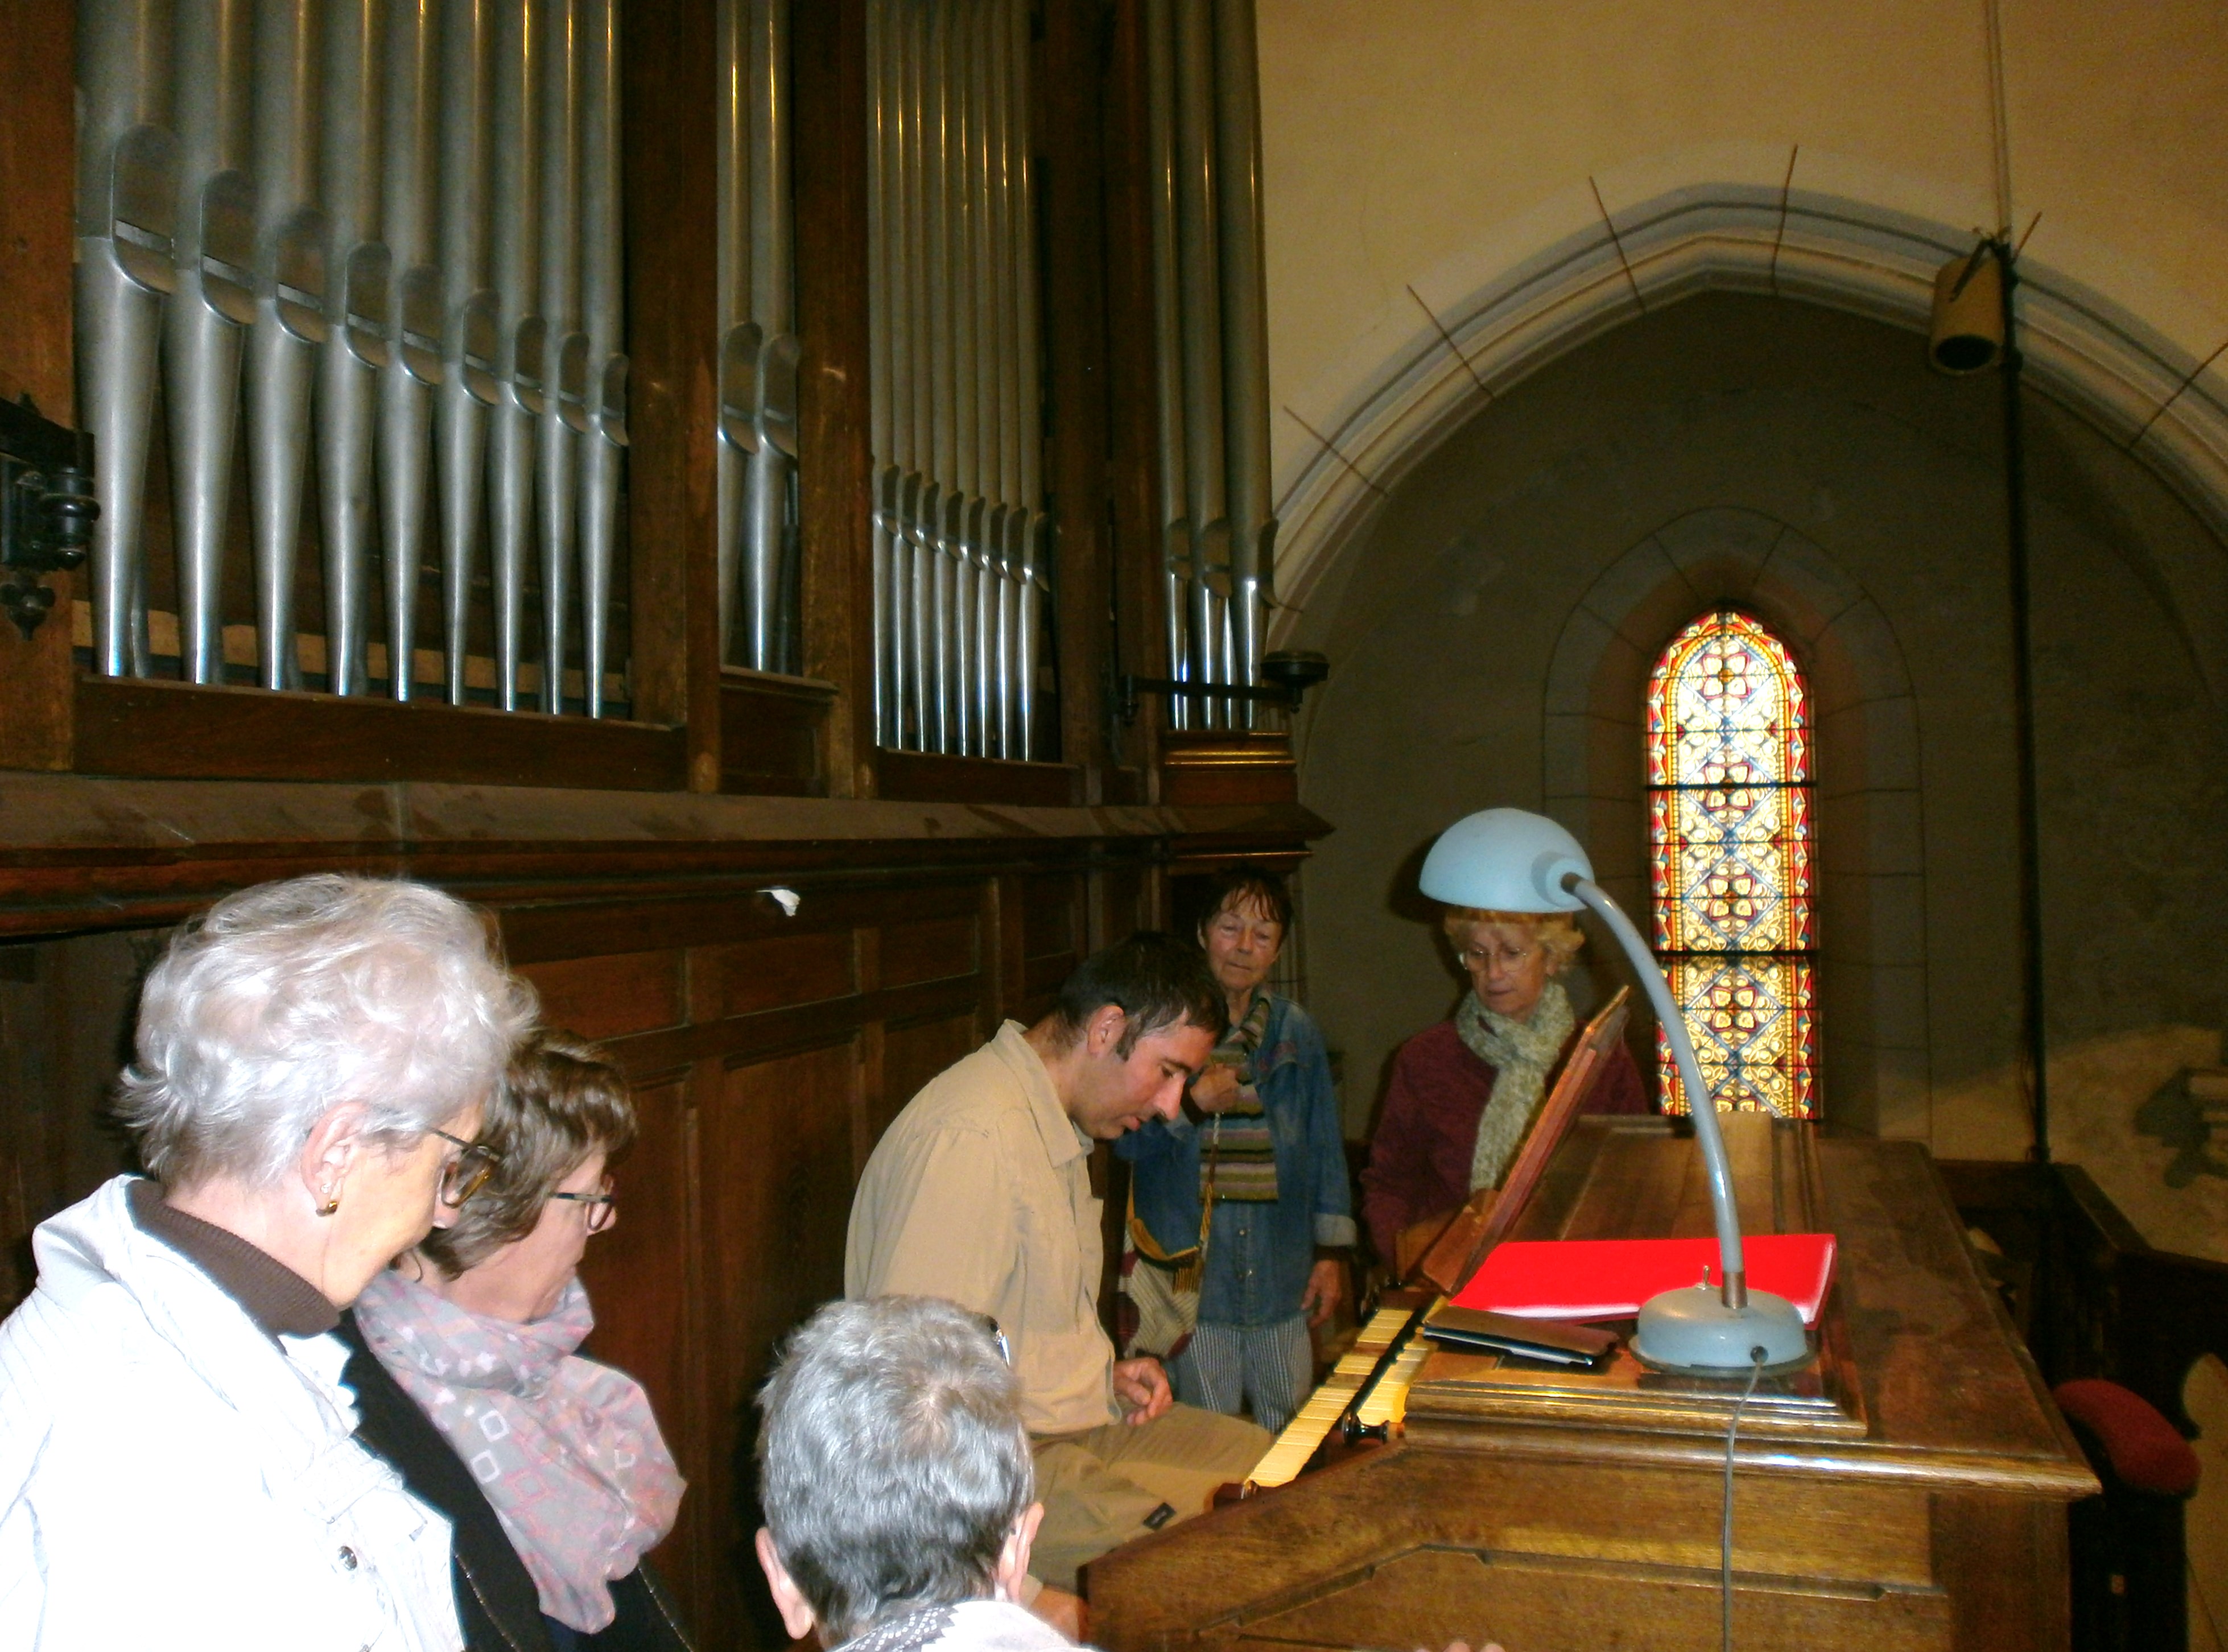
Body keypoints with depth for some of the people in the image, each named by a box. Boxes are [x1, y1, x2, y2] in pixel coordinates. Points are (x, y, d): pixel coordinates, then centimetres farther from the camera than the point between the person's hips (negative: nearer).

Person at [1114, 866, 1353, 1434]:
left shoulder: (1295, 1031, 6)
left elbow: (1323, 1146, 10)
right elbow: (1128, 1140, -1)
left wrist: (1331, 1253, 7)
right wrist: (1190, 1105, -18)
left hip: (1282, 1268, 2)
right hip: (1192, 1266, -2)